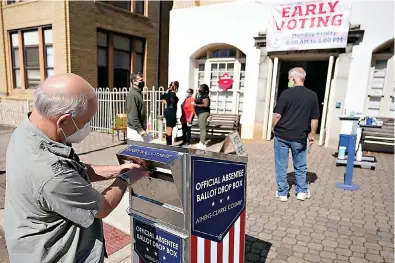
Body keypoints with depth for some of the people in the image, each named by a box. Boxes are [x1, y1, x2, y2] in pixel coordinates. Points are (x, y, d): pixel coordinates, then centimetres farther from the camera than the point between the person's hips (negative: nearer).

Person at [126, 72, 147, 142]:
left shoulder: (138, 93, 16)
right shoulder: (132, 95, -16)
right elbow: (133, 116, -22)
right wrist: (140, 129, -23)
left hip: (139, 130, 10)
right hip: (135, 131, -10)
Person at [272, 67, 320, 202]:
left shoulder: (286, 93, -11)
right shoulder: (312, 95, 0)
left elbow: (277, 115, -12)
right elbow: (314, 119, 3)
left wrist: (274, 128, 5)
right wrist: (312, 134, 14)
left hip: (282, 135, -2)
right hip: (300, 137, 3)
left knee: (281, 165, 8)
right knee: (300, 165, 18)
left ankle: (282, 193, 16)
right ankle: (302, 191, 26)